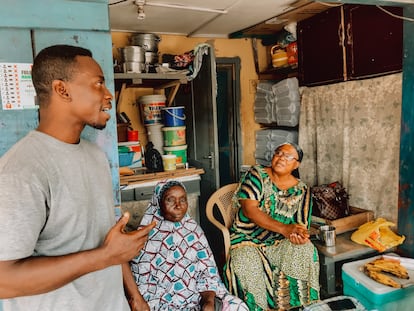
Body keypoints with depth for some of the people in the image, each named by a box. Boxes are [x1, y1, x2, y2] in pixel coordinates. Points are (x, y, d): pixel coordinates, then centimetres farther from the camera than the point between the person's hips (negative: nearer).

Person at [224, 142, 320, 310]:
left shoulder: (301, 190, 5)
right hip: (247, 238, -3)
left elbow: (302, 225, 3)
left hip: (279, 242, 3)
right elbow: (249, 209, -18)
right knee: (247, 264, -33)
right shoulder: (257, 174, -5)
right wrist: (284, 228, -28)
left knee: (306, 250, -25)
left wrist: (300, 235, -24)